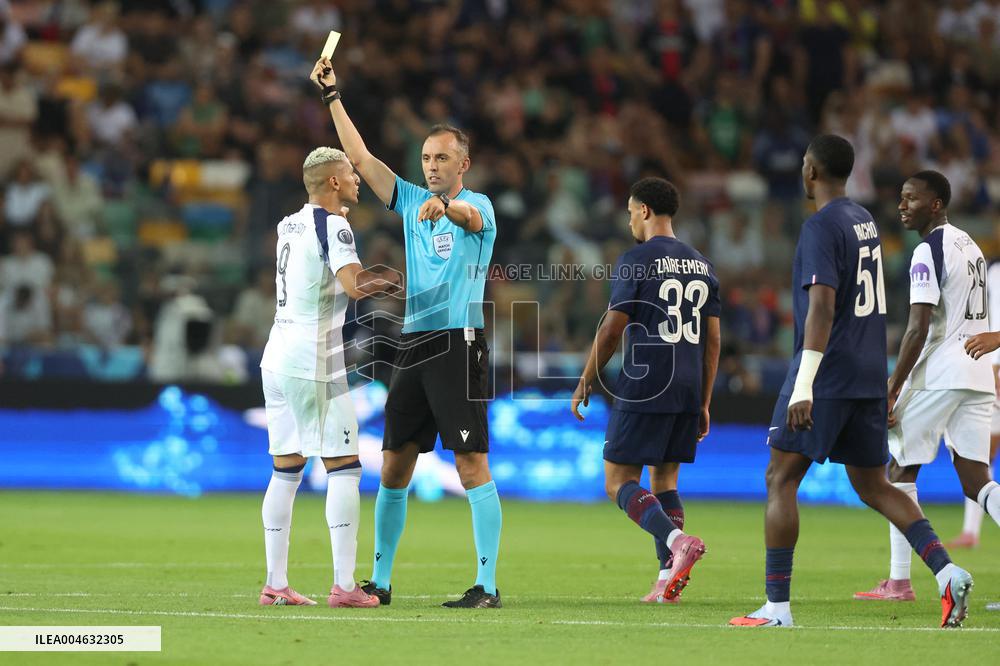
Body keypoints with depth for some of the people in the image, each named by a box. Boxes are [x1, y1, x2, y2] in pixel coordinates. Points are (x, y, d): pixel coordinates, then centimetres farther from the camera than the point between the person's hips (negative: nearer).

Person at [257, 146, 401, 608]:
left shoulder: (289, 225, 14)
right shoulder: (333, 226, -11)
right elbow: (355, 286, -24)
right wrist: (394, 279, -8)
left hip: (278, 359, 8)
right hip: (312, 362, -8)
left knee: (286, 470, 11)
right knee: (344, 468, -4)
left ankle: (275, 584, 10)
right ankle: (343, 585, -9)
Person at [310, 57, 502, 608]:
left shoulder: (477, 206, -2)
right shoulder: (412, 202, 17)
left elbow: (469, 216, -27)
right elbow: (361, 158, 17)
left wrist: (446, 207, -50)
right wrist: (332, 96, 13)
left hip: (458, 346, -7)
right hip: (410, 346, 7)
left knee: (471, 466, -11)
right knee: (393, 468, 7)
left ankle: (487, 585, -12)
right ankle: (379, 581, 15)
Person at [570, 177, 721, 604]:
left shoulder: (636, 261, -7)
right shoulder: (700, 265, 14)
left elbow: (611, 329, -9)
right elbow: (713, 340, 14)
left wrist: (584, 384, 2)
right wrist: (704, 404, 18)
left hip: (643, 390, -7)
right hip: (687, 392, 7)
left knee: (619, 481, -2)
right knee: (664, 481, 13)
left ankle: (677, 540, -24)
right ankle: (668, 579, 3)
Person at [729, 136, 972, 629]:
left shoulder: (821, 227, -12)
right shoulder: (865, 221, 15)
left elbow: (822, 308, -21)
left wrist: (803, 387, -25)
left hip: (827, 376, -8)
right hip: (869, 375, 8)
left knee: (780, 480, -1)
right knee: (872, 485, 12)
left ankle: (776, 607, -4)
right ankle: (946, 571, -6)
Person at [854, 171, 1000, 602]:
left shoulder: (929, 251, -10)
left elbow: (918, 330, -17)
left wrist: (891, 392, -15)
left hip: (939, 374, -8)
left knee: (900, 471, 5)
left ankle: (899, 582, 5)